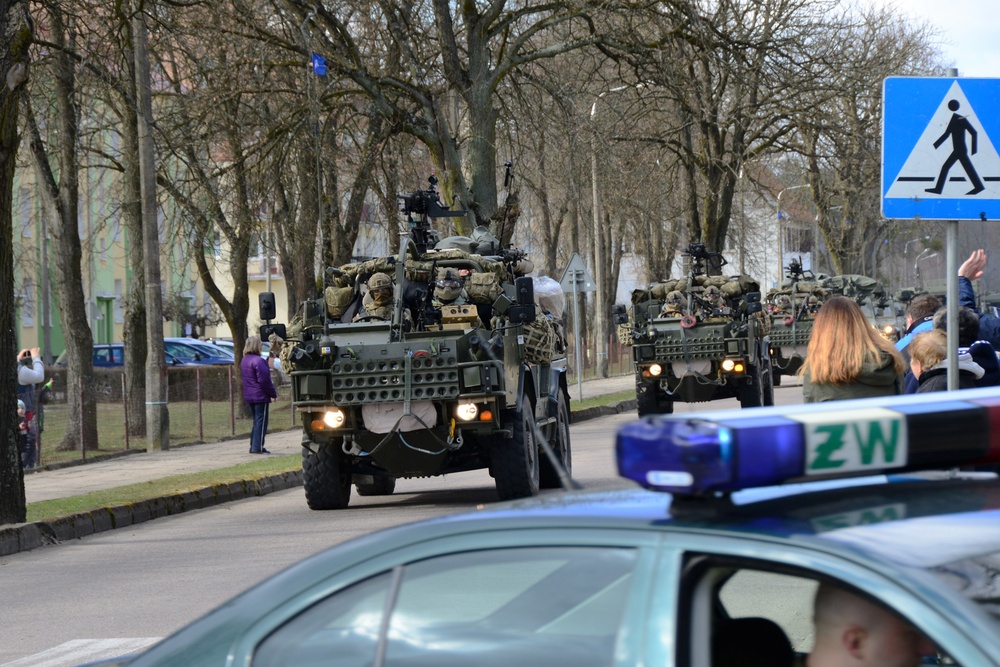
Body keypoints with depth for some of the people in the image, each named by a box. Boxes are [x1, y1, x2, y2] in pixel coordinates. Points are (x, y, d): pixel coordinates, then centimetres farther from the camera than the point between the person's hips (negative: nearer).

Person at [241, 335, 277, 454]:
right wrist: (273, 393, -9)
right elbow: (264, 380, -19)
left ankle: (254, 446, 17)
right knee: (261, 421, -4)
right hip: (260, 395, -9)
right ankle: (258, 447, -5)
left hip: (249, 396, 9)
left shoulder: (244, 361, 12)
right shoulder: (258, 361, -17)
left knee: (257, 421, 17)